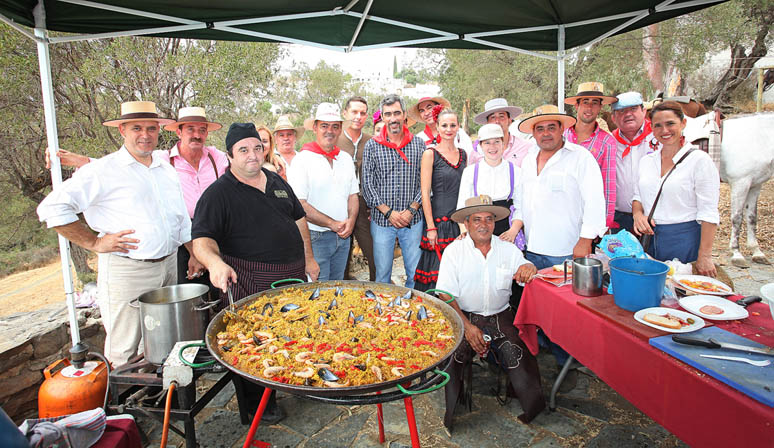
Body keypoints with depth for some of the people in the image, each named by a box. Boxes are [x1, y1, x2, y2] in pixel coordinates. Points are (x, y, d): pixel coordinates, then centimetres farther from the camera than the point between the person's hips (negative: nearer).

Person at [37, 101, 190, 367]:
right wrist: (95, 243, -10)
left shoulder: (167, 170, 13)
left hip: (169, 266, 6)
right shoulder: (102, 171, -6)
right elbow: (52, 207, -7)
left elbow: (182, 220, 20)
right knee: (125, 353, 2)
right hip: (125, 272, -5)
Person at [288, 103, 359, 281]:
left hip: (343, 237, 6)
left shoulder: (346, 158, 10)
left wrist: (351, 220, -5)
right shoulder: (302, 159, -11)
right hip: (315, 238, -6)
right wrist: (332, 224, -16)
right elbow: (299, 204, -17)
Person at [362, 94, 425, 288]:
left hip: (413, 220, 1)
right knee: (382, 275, 8)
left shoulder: (419, 144, 4)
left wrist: (411, 210, -10)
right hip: (382, 220, -1)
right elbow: (367, 186, -2)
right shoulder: (372, 146, 1)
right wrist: (388, 212, -11)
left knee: (416, 274, 8)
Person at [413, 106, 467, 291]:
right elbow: (425, 192, -9)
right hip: (439, 220, -5)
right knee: (436, 270, -2)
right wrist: (430, 227, -14)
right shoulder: (430, 154, -4)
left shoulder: (463, 154, 12)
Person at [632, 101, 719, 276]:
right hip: (649, 239, 4)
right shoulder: (646, 160, 9)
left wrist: (704, 256, -14)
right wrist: (638, 214, -6)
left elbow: (708, 214, -10)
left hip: (685, 241, -4)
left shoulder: (699, 160, -6)